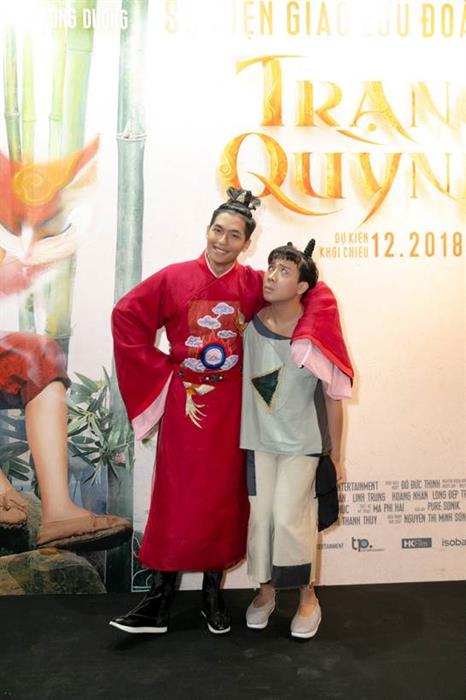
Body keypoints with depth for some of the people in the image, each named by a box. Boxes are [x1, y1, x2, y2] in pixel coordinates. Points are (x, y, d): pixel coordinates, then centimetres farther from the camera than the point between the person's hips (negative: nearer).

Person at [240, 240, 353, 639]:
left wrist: (334, 453, -3)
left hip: (302, 442, -3)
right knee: (259, 515, 7)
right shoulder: (250, 325, -6)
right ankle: (266, 590, 30)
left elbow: (333, 396, -7)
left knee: (288, 517, -5)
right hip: (257, 439, 3)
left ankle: (307, 596, 20)